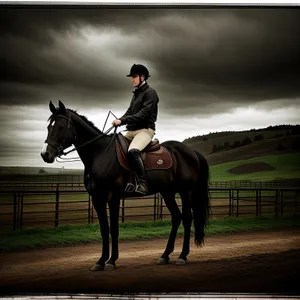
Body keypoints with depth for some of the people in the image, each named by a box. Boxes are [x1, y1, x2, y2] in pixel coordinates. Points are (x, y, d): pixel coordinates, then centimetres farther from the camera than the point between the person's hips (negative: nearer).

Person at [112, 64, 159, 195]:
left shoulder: (150, 92, -5)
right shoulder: (136, 93, 21)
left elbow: (143, 114, -17)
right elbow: (130, 112, 19)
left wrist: (122, 121, -21)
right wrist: (119, 121, -2)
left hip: (145, 129, -10)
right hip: (132, 130, 10)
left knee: (132, 151, -36)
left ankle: (142, 184, -35)